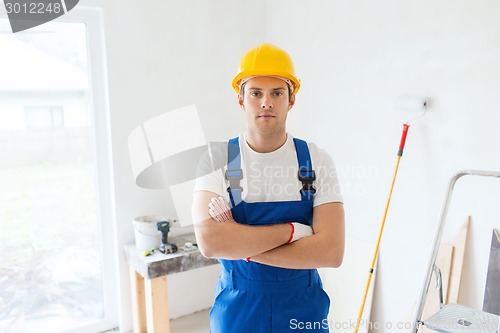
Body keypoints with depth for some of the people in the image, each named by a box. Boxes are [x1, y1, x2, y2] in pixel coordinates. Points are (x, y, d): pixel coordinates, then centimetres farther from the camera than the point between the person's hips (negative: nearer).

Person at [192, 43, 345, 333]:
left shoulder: (317, 161, -10)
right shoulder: (217, 161, -11)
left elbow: (331, 251, -19)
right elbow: (209, 242, -25)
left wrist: (240, 245, -21)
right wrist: (292, 230, -22)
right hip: (236, 310, 0)